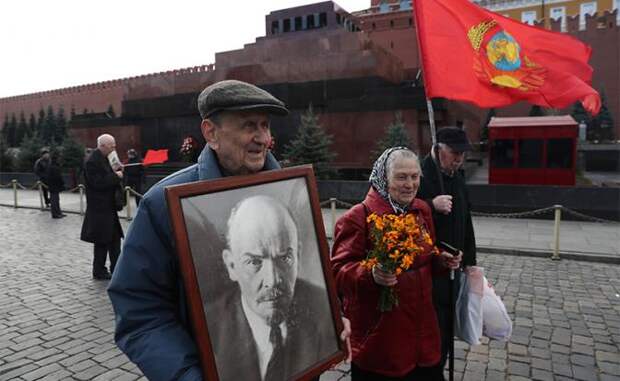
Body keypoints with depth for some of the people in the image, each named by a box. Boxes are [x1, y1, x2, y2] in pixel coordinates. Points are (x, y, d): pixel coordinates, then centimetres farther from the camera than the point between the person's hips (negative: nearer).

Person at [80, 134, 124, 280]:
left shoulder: (104, 158, 12)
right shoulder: (92, 161, -18)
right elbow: (98, 183, -24)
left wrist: (117, 173, 3)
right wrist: (116, 176, -17)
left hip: (108, 206, 9)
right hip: (99, 207, -9)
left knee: (115, 238, 12)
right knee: (102, 241, 1)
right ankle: (99, 272, 15)